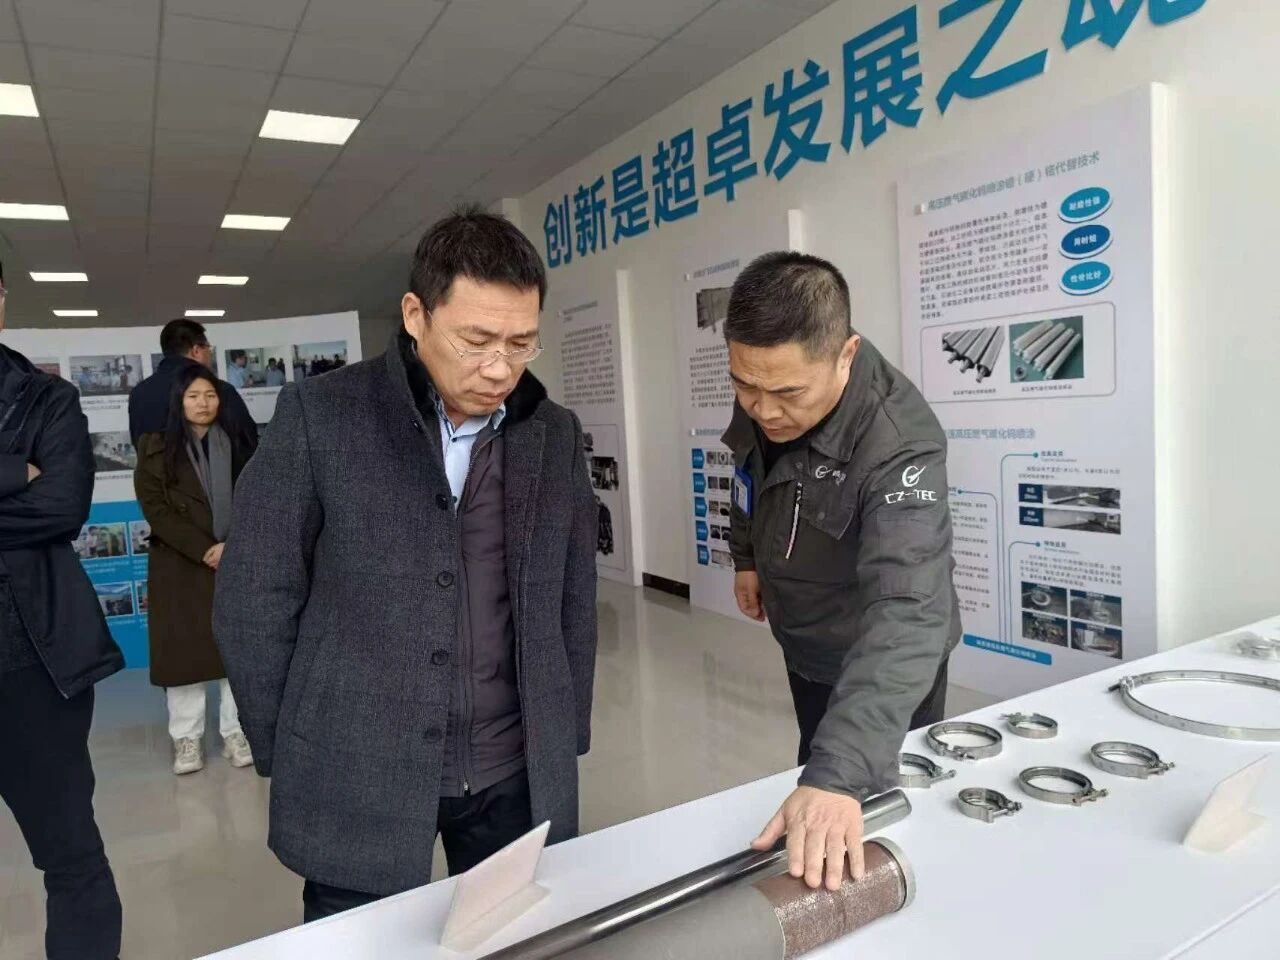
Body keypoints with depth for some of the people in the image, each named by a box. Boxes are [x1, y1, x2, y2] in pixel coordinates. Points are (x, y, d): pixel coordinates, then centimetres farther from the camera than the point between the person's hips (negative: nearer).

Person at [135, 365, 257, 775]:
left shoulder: (237, 443, 7)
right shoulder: (156, 447, 1)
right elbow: (155, 510, -6)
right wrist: (204, 550, -14)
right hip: (180, 567, -2)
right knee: (183, 649, 2)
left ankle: (235, 732, 16)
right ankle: (187, 738, 14)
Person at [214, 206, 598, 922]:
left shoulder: (556, 435, 1)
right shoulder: (320, 417, -9)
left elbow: (574, 605, 7)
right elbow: (255, 602, -4)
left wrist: (567, 744, 7)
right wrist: (286, 756, 0)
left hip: (519, 778, 3)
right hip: (357, 784, -2)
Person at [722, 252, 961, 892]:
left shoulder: (898, 445, -37)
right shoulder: (764, 395, -16)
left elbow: (906, 610, -48)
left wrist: (842, 776, -57)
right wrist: (747, 552, 6)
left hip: (882, 668, -6)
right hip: (804, 646, 6)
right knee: (816, 771, 25)